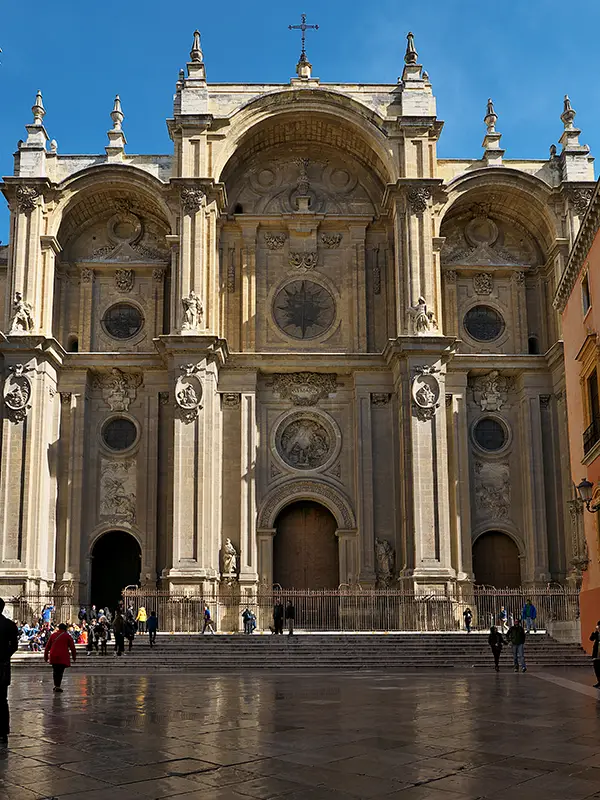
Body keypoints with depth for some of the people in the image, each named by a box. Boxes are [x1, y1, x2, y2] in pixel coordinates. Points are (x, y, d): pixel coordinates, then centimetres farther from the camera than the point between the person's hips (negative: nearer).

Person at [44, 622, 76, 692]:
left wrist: (46, 656, 18)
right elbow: (72, 647, 2)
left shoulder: (53, 635, 10)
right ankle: (58, 686, -8)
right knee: (60, 672, -1)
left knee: (55, 671, 16)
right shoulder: (67, 636, 1)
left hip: (53, 656, 3)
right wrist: (74, 656, 12)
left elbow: (47, 646, 11)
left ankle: (56, 685, 22)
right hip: (63, 657, -3)